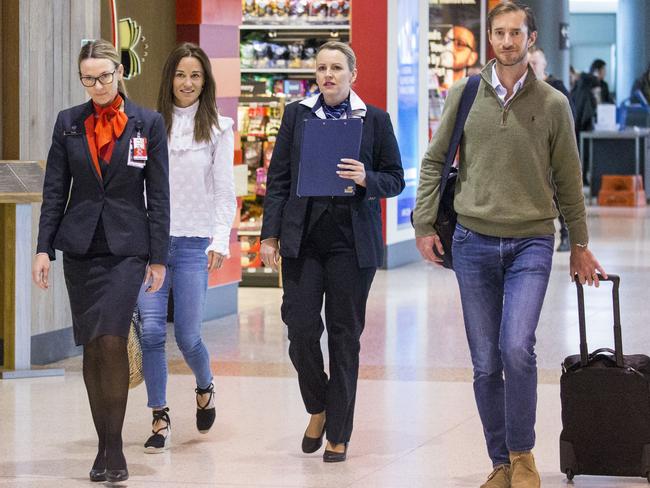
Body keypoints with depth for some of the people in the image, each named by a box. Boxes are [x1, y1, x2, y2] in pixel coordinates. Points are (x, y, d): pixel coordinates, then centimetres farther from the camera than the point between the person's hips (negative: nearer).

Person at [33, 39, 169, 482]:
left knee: (111, 340, -15)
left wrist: (158, 257, -2)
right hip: (80, 246, 3)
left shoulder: (148, 124, 0)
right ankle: (105, 446, 13)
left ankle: (114, 448, -8)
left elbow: (158, 195, 1)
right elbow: (54, 190, 7)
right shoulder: (68, 123, 6)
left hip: (127, 247, -3)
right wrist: (44, 248, 0)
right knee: (92, 347, 5)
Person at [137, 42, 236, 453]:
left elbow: (224, 191, -1)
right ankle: (160, 418, 6)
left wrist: (221, 239, -13)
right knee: (151, 330, -7)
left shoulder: (218, 129, 2)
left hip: (193, 242, -1)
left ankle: (205, 388, 33)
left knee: (187, 336, 1)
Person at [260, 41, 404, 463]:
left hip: (353, 241, -1)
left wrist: (366, 179, -14)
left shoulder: (374, 119, 5)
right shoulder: (297, 115, 8)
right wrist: (271, 235, 1)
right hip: (303, 237, 1)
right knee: (301, 328, -6)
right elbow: (278, 178, 7)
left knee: (345, 334, 2)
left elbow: (396, 180, 7)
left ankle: (338, 433, 11)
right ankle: (318, 408, 21)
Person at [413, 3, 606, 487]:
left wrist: (580, 244, 12)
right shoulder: (464, 96, 3)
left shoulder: (553, 104, 1)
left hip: (531, 245, -1)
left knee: (517, 349, -19)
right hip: (474, 243, 2)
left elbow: (568, 180, 9)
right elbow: (434, 162, 9)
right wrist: (425, 224, 2)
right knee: (486, 364, 4)